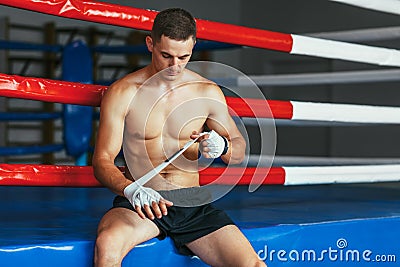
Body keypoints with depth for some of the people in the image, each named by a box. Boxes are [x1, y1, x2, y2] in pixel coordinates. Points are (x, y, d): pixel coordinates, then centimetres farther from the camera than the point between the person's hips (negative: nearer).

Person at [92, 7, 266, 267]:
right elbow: (102, 160, -4)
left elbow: (240, 150, 14)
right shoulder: (122, 93, -2)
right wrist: (131, 189, -26)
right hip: (141, 200, -2)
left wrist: (222, 147, -13)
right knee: (108, 244, -36)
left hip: (193, 202, 2)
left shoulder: (207, 92, 7)